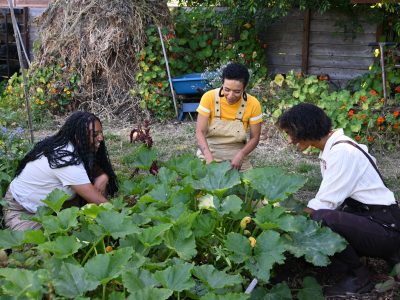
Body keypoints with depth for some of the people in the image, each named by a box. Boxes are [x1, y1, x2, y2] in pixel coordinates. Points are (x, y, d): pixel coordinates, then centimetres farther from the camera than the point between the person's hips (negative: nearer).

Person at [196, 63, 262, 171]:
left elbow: (254, 138, -4)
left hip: (237, 159, 1)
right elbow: (200, 132, -16)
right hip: (209, 153, -1)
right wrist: (209, 157, -31)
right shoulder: (209, 97, -15)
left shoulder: (253, 104, -14)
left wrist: (240, 155, -22)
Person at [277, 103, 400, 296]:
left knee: (320, 219, -31)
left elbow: (322, 206, -21)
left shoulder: (342, 152, -20)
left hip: (384, 227, -10)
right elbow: (326, 200, 7)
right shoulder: (331, 148, 8)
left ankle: (358, 278, -6)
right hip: (364, 217, 10)